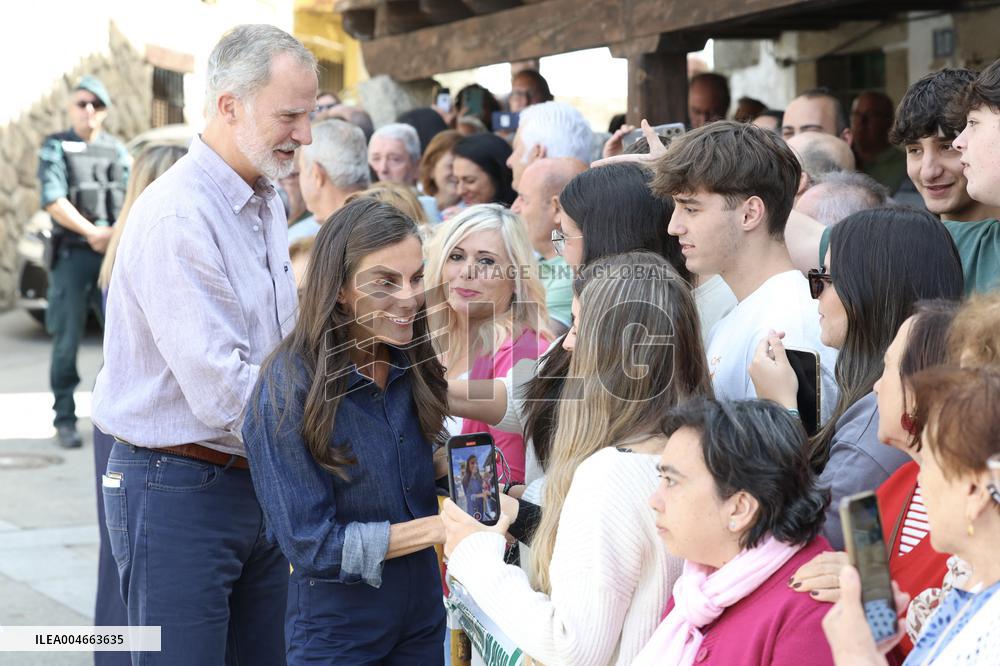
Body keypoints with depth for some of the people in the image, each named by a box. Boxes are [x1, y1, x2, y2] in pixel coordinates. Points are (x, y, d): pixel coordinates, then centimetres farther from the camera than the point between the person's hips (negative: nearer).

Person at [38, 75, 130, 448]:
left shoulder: (117, 151, 14)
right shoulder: (55, 148, 3)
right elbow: (53, 201, -8)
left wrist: (116, 236, -11)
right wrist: (93, 232, -16)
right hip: (72, 255, -3)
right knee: (67, 340, -2)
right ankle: (65, 420, 5)